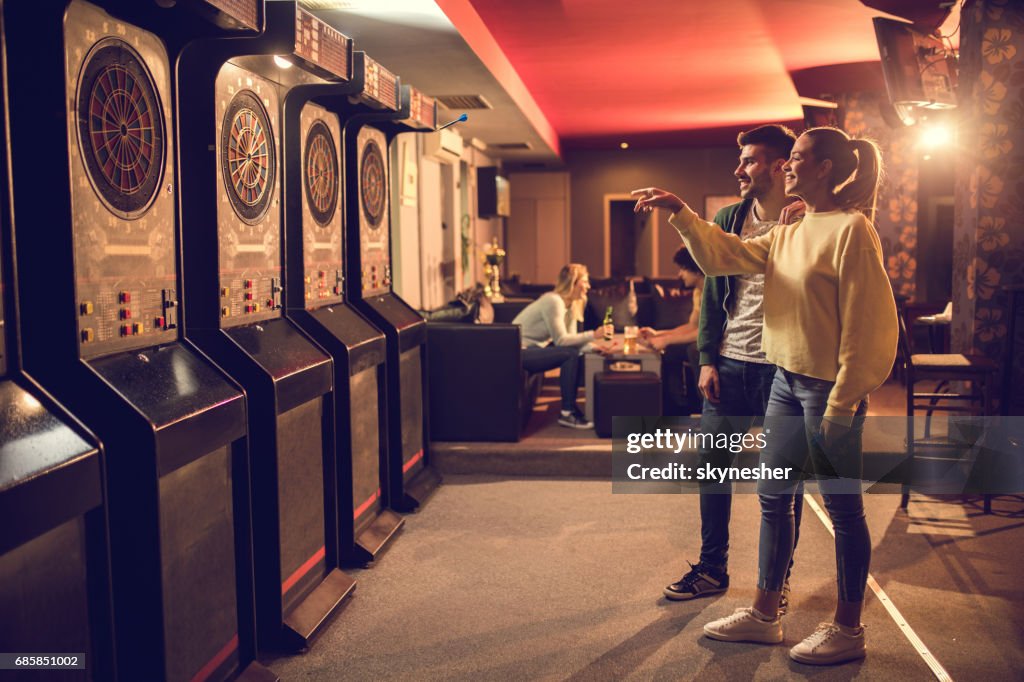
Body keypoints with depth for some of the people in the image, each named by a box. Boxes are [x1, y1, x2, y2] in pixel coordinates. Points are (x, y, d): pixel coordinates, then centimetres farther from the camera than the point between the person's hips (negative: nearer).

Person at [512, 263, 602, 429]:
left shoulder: (571, 305, 9)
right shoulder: (554, 301, -20)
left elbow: (571, 339, 2)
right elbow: (561, 340, -23)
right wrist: (593, 334, -25)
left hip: (533, 347, 9)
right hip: (518, 352, -9)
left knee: (576, 353, -2)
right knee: (570, 355, -20)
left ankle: (571, 407, 4)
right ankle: (567, 413, -13)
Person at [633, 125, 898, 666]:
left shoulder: (851, 229, -14)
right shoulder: (787, 235, 12)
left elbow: (867, 324, -17)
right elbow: (721, 255, 11)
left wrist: (841, 404, -17)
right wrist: (678, 211, 0)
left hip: (828, 389, -9)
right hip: (786, 382, 9)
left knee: (843, 509, 4)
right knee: (773, 498, 13)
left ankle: (848, 630, 20)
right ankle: (764, 615, 26)